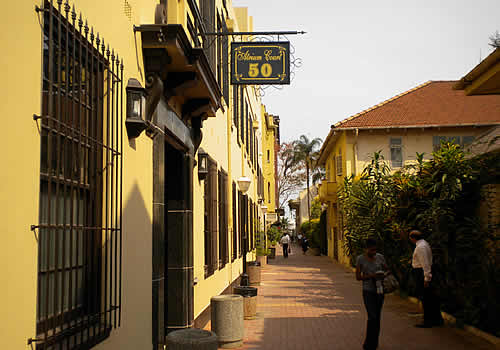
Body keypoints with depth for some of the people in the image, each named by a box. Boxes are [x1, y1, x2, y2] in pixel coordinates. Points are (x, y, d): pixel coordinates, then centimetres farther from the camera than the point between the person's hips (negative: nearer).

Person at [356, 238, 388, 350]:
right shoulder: (360, 259, -5)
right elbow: (358, 277, -4)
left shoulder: (380, 257, 3)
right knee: (372, 317, -13)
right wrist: (371, 276, -18)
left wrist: (384, 275, -11)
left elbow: (387, 270, 12)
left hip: (380, 290, 4)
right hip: (368, 291, -4)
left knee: (377, 317, 10)